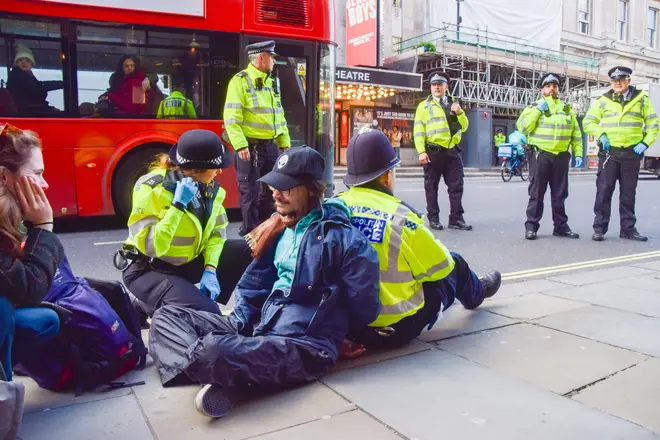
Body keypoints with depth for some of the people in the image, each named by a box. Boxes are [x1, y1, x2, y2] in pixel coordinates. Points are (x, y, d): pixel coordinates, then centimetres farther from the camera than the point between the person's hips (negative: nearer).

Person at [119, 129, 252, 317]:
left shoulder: (210, 186, -5)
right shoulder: (152, 188, -24)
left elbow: (217, 230, 1)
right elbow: (151, 247, -31)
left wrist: (210, 269, -13)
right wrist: (178, 205, -33)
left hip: (189, 262, 7)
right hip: (148, 269, -6)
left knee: (249, 252, -5)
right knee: (205, 312, -27)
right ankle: (146, 307, 0)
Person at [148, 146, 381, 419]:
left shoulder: (342, 237, -12)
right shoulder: (281, 228, 11)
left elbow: (364, 309, -9)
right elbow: (255, 284, 17)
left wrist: (336, 339, 6)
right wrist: (240, 322, 3)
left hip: (304, 346, -9)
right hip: (258, 328, 9)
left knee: (212, 351, -36)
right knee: (167, 317, 4)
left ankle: (230, 381, -4)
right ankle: (228, 376, -15)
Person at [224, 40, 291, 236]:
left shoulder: (272, 82, 16)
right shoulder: (240, 81, -8)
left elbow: (279, 116, 20)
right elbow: (231, 117, -14)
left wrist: (285, 143, 16)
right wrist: (240, 145, -22)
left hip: (270, 146, 7)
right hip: (250, 146, -7)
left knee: (271, 189, 14)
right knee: (250, 193, 1)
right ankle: (249, 234, 12)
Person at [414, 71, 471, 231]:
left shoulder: (454, 104, 19)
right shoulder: (424, 105, 4)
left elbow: (464, 127, 17)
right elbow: (419, 130, -4)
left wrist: (460, 113, -2)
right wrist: (421, 151, -15)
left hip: (452, 151, 4)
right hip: (433, 151, -4)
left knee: (456, 186, 3)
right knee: (431, 187, 3)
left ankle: (456, 219, 10)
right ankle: (433, 218, 12)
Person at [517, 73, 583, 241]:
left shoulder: (567, 108, 16)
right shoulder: (534, 107, 5)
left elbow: (576, 133, 15)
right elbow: (523, 127, -9)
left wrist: (578, 153, 6)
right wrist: (537, 110, -13)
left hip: (562, 156, 4)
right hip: (541, 155, -4)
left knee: (560, 194, 9)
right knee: (537, 193, -2)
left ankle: (561, 226, 17)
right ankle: (531, 226, 3)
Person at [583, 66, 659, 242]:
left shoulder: (641, 99, 7)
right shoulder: (603, 101, 4)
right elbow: (588, 122, 6)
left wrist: (646, 142, -4)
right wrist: (600, 135, -10)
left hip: (632, 153, 1)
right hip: (609, 152, -1)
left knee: (628, 193, 8)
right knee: (604, 190, -4)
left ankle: (628, 229, 16)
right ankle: (599, 228, 2)